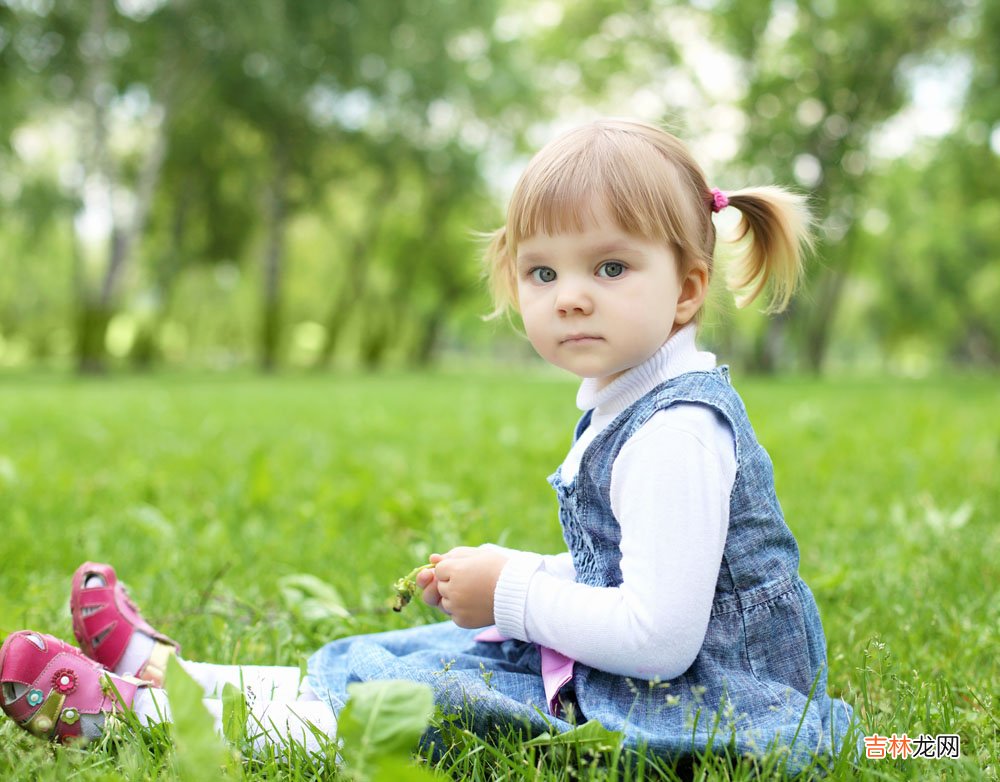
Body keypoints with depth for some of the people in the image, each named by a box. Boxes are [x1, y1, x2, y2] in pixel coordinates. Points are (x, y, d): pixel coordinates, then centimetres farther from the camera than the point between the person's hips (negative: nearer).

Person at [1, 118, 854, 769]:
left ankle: (132, 710, -2)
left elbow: (659, 635, -30)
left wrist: (514, 594, -17)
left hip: (687, 703, -10)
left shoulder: (675, 430, -25)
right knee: (409, 653, 10)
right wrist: (511, 578, 5)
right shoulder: (630, 408, 8)